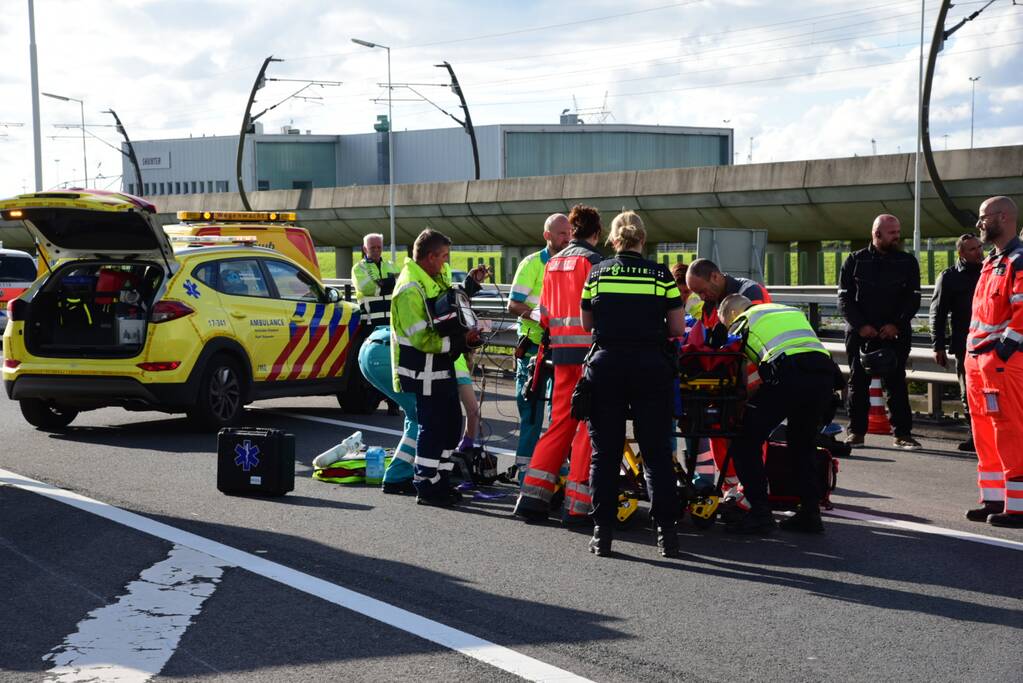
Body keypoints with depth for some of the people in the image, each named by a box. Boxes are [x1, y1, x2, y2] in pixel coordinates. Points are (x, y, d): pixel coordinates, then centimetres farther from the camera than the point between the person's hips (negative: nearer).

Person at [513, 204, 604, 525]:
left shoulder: (553, 263, 14)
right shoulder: (593, 260, -7)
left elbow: (544, 314, 15)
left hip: (560, 350, 7)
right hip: (588, 350, -7)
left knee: (560, 422, 13)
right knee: (588, 425, -1)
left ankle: (532, 496, 10)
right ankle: (577, 505, -1)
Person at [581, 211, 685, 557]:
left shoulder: (597, 273, 4)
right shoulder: (661, 276, 1)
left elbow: (586, 324, 12)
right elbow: (678, 329, 3)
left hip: (606, 364, 1)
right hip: (651, 366, 0)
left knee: (605, 453, 6)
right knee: (657, 452, 6)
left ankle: (602, 532, 5)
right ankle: (666, 531, 3)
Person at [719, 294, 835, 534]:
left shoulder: (744, 321, 20)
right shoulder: (791, 310, 36)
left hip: (787, 375, -6)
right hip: (825, 374, 6)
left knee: (746, 440, 7)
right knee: (803, 443, 26)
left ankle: (760, 512, 0)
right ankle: (810, 512, 21)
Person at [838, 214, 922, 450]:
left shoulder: (908, 262, 8)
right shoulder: (855, 261, 6)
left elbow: (913, 298, 3)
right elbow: (844, 298, 2)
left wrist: (897, 325, -11)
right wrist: (861, 325, -11)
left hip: (895, 333, 0)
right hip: (860, 333, 0)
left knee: (896, 382, -1)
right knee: (858, 382, 3)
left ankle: (902, 433, 2)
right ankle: (856, 431, 10)